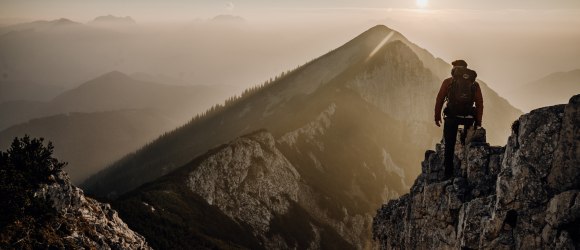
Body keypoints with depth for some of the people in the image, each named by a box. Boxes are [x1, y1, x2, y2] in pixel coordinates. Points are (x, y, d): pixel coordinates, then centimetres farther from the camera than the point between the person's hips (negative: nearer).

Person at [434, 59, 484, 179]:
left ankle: (448, 173, 2)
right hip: (469, 118, 1)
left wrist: (437, 116, 6)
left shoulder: (448, 82, 9)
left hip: (451, 116, -1)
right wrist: (478, 121, 8)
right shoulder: (474, 84, 13)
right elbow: (480, 103, 7)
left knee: (449, 145, 5)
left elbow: (439, 99, 3)